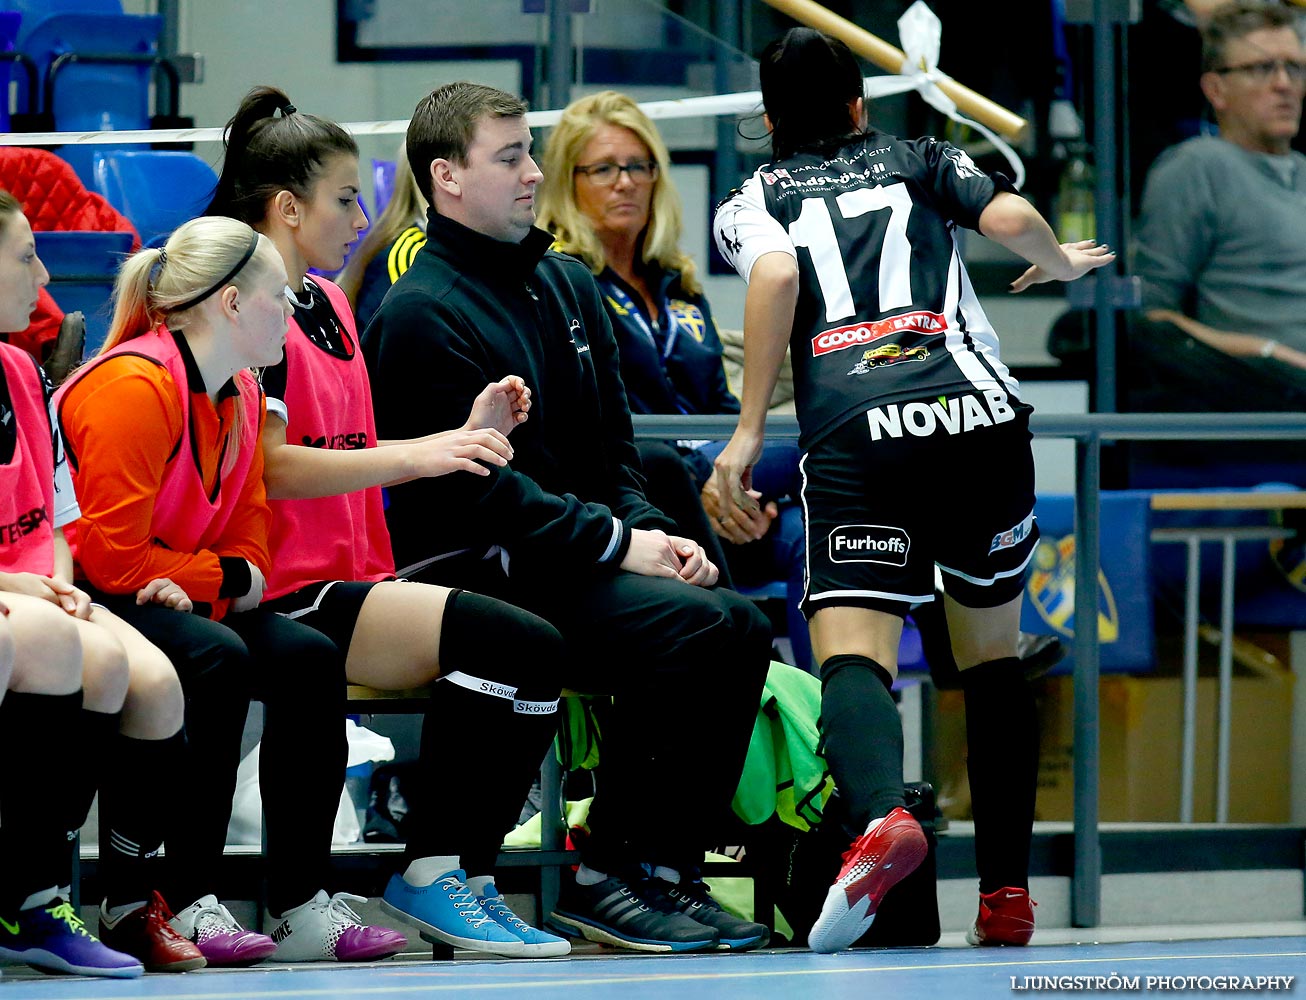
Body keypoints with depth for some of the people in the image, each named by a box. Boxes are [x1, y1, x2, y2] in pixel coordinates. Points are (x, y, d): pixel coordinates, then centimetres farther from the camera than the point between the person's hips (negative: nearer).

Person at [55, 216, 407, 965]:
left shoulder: (243, 396, 11)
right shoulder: (134, 388, -21)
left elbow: (249, 534, 15)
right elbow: (113, 557, -23)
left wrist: (244, 581, -9)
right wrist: (225, 579, -11)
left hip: (187, 604, 9)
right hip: (93, 602, -9)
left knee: (311, 660, -10)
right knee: (216, 658, -32)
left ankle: (303, 904, -10)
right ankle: (182, 900, -28)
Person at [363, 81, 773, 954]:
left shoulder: (569, 285, 17)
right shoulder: (420, 315, -10)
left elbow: (611, 447, 21)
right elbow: (479, 484, -17)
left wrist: (653, 531, 1)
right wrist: (617, 544, -18)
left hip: (575, 560, 8)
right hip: (467, 577, -8)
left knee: (740, 622, -13)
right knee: (689, 624, -25)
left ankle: (670, 865, -8)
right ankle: (608, 876, -17)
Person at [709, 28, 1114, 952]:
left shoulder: (750, 202, 20)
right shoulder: (922, 162, 24)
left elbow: (775, 274, -2)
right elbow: (1011, 218, 6)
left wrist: (750, 430, -3)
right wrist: (1063, 263, 28)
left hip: (855, 434, -2)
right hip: (978, 411, 2)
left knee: (853, 655, -11)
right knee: (993, 652, 18)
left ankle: (882, 814, -43)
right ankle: (1006, 896, 16)